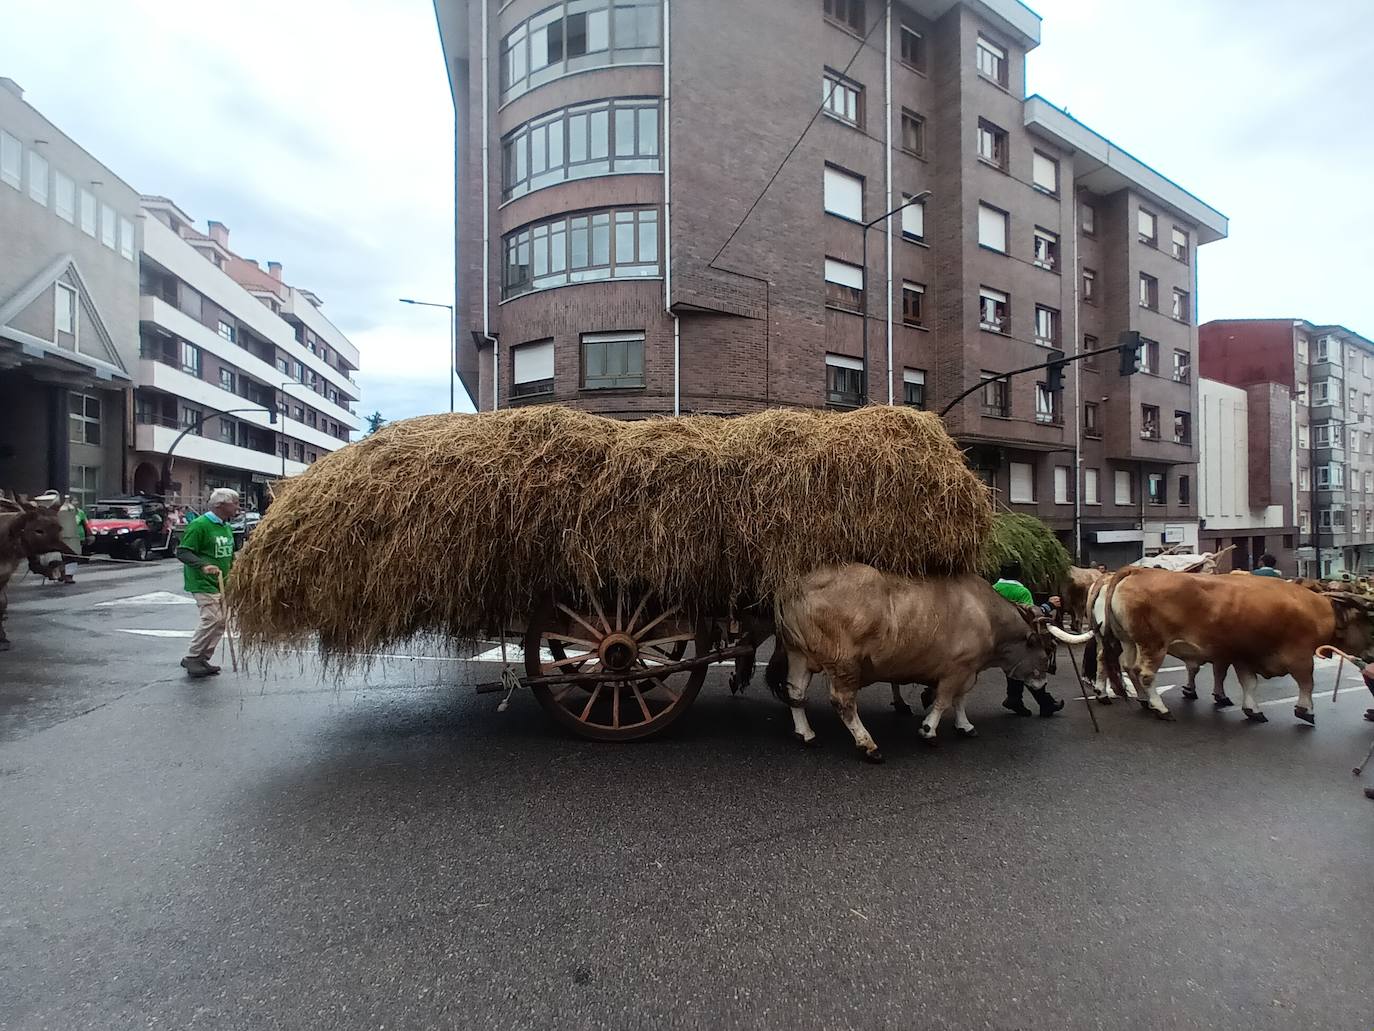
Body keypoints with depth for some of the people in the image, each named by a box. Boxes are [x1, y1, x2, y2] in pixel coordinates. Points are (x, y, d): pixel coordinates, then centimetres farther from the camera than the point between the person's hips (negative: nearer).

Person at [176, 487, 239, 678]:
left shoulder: (226, 527, 14)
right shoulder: (199, 525, -13)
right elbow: (182, 552, -16)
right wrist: (203, 565, -29)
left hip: (221, 583, 9)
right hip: (203, 583, -9)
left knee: (222, 620, 8)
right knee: (212, 619, -13)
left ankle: (202, 659, 20)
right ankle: (191, 658, 3)